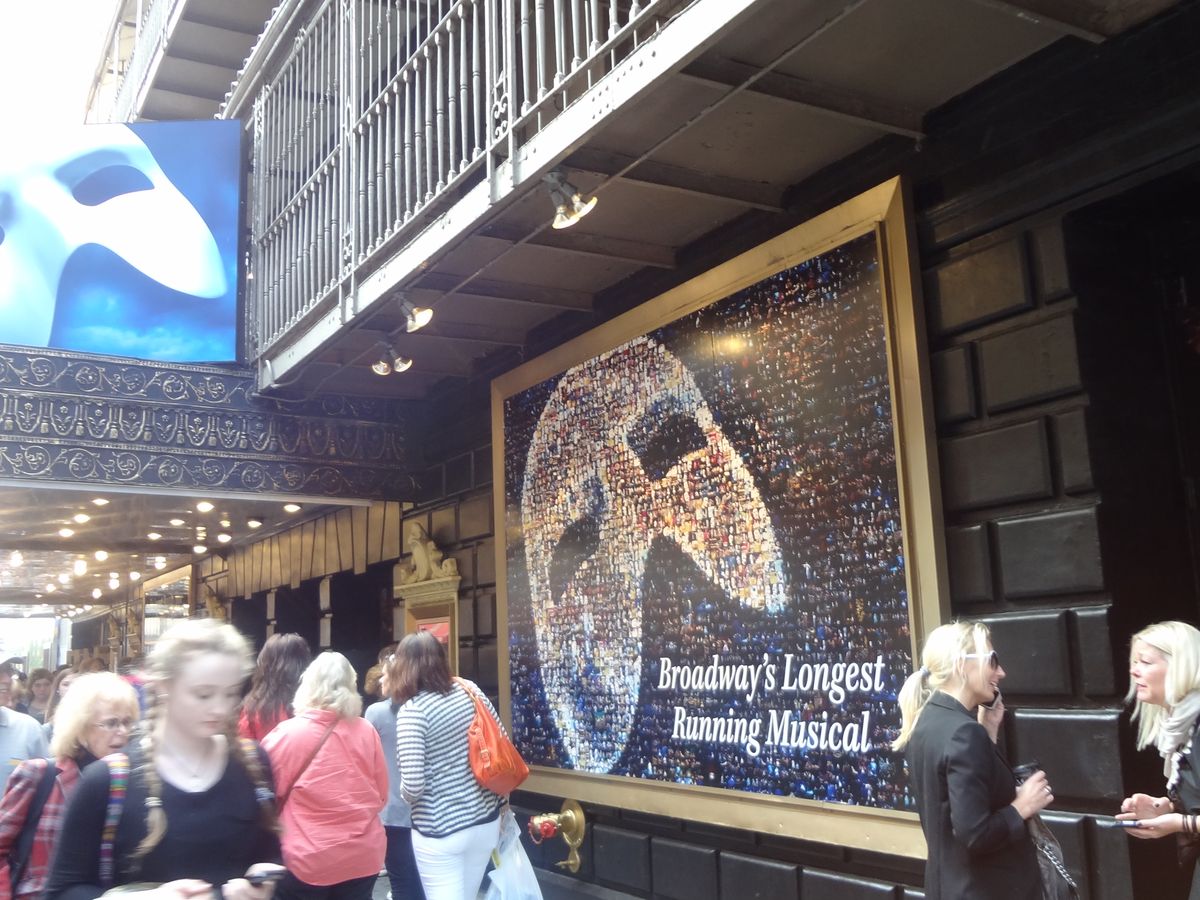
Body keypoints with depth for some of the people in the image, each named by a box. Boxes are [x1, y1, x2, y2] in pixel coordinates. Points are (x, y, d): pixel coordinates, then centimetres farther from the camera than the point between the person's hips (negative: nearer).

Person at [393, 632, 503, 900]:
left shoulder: (412, 710, -18)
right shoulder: (470, 690, -1)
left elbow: (413, 786, -23)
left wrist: (404, 792, 1)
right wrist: (498, 803, 18)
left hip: (440, 832, -6)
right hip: (486, 820, 6)